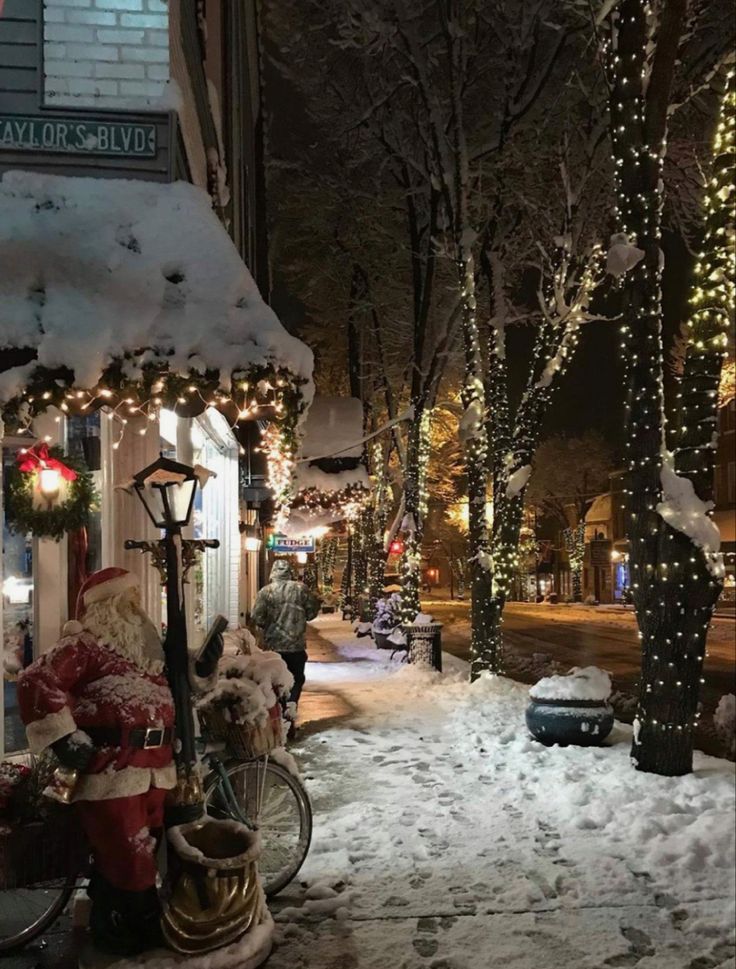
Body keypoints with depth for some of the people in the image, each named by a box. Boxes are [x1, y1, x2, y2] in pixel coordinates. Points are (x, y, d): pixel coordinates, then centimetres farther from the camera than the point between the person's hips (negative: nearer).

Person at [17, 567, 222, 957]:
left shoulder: (146, 643, 18)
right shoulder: (84, 644, -9)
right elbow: (36, 682, -19)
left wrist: (203, 665, 10)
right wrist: (64, 737, -20)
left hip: (155, 767, 8)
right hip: (112, 768, -8)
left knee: (148, 851, 18)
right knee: (125, 856, -2)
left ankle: (146, 924, 36)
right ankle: (114, 931, 21)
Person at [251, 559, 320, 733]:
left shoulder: (266, 591, -6)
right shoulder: (301, 588, -4)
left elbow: (256, 616, -11)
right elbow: (313, 609, 0)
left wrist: (267, 626, 9)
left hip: (273, 645, 0)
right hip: (296, 644, 0)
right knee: (297, 678, 12)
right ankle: (291, 705, -9)